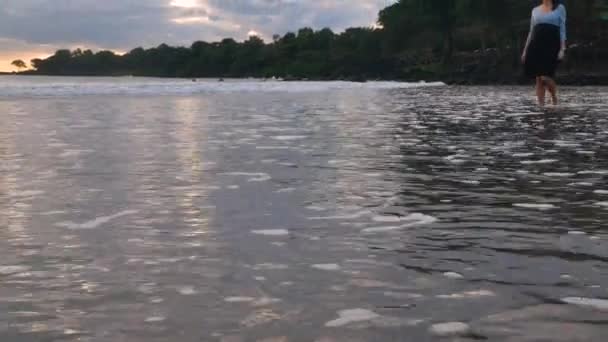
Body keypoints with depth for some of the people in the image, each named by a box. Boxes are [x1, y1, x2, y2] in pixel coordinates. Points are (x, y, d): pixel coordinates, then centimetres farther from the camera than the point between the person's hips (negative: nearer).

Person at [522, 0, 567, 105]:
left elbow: (562, 30, 2)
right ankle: (541, 105, 5)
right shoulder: (535, 10, 16)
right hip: (537, 45, 4)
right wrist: (525, 50, 12)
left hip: (552, 45, -4)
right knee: (538, 78, 1)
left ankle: (554, 96, 10)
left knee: (545, 77, -15)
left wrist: (562, 49, -7)